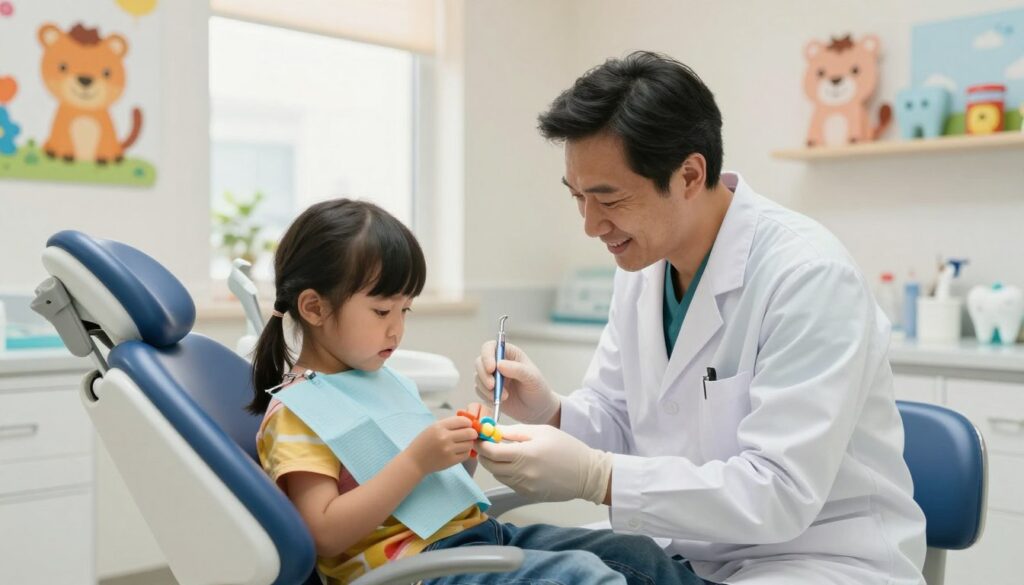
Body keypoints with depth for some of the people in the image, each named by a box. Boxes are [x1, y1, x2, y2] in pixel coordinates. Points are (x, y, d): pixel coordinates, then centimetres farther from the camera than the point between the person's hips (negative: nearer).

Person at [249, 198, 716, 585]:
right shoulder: (295, 412, -8)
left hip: (471, 533, 9)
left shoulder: (377, 379, 18)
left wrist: (462, 443, 1)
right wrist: (417, 460, -24)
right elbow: (326, 536, -19)